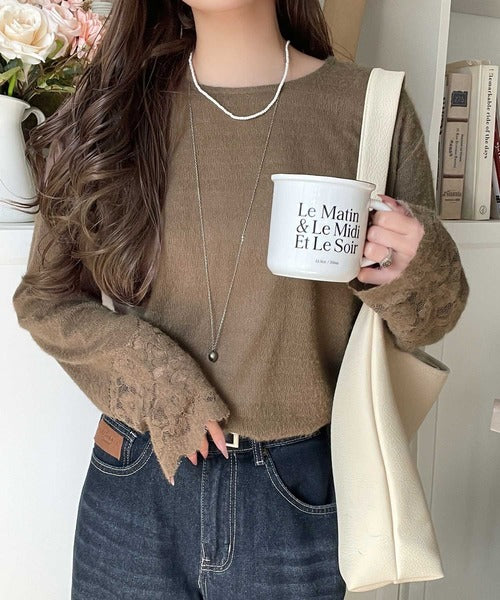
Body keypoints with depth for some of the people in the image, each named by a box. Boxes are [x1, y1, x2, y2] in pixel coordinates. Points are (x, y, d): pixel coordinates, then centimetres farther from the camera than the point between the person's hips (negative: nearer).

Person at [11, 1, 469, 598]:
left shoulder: (369, 103, -5)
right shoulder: (114, 103, -2)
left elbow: (422, 324, 2)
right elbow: (43, 295, 3)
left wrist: (412, 272, -20)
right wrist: (148, 371, -14)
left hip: (298, 495, 0)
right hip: (136, 484, 1)